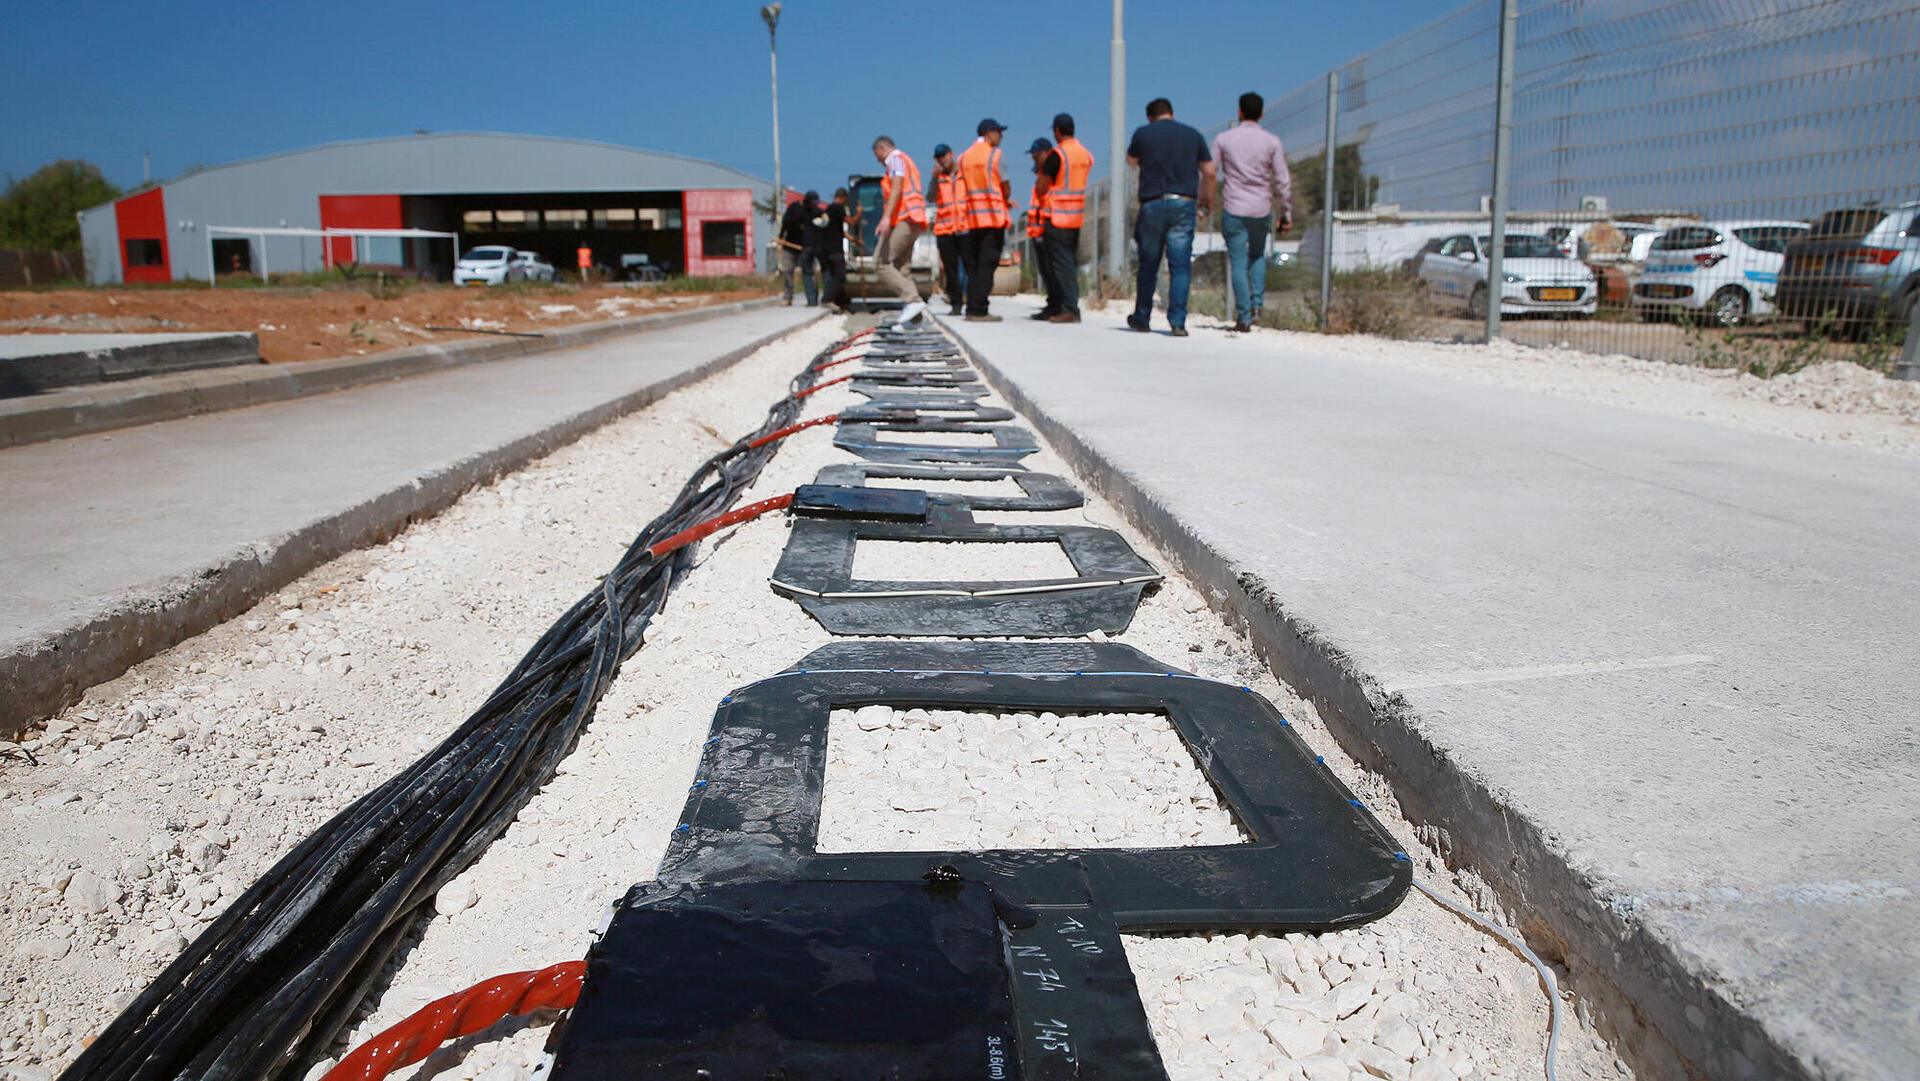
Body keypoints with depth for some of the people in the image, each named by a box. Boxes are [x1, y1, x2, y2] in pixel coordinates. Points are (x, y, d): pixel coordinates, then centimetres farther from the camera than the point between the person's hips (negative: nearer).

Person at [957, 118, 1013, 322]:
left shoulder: (964, 157, 14)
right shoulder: (995, 154, -5)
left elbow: (963, 187, 11)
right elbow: (1006, 186, -6)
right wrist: (1006, 199, 17)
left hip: (972, 217, 6)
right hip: (993, 216, -6)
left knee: (974, 266, 10)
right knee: (986, 265, -6)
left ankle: (972, 309, 10)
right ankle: (978, 311, -10)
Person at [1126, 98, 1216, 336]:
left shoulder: (1143, 133, 2)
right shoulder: (1193, 135, 8)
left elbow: (1131, 160, 20)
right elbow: (1209, 171, 10)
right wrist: (1208, 197, 24)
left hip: (1152, 203, 0)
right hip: (1183, 203, 0)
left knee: (1148, 265, 10)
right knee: (1180, 265, -2)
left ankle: (1141, 318, 21)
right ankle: (1178, 321, -11)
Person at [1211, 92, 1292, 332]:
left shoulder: (1223, 139, -2)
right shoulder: (1272, 141, 0)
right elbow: (1283, 181, -1)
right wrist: (1286, 213, 6)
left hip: (1233, 209, -2)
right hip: (1261, 209, 2)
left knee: (1238, 263, 2)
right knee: (1258, 256, 23)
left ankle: (1243, 317, -1)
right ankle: (1257, 303, 7)